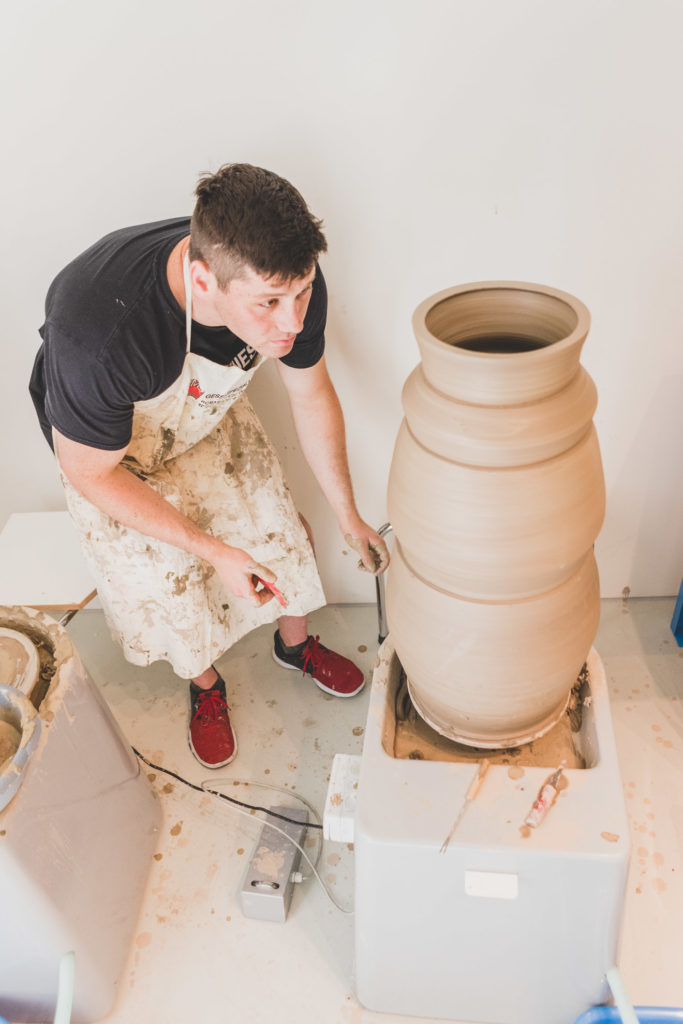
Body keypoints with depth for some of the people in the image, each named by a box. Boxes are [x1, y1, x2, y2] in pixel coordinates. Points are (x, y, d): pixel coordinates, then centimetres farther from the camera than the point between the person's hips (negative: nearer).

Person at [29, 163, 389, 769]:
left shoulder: (289, 284, -30)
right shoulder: (99, 331, -45)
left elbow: (312, 397, -10)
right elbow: (91, 473, -27)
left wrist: (348, 517, -2)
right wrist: (215, 551, -26)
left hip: (210, 414, 4)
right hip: (115, 454, -3)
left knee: (276, 531, 12)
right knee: (166, 586, 8)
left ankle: (296, 644, 45)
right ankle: (205, 686, 42)